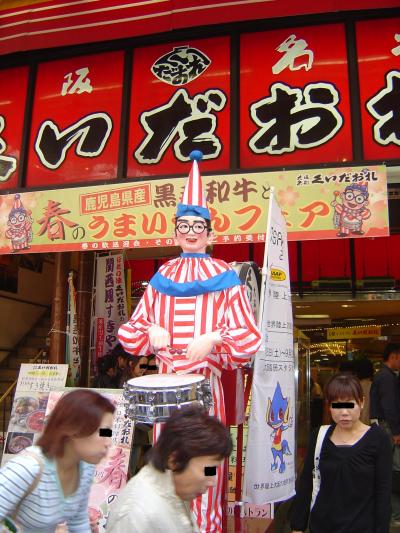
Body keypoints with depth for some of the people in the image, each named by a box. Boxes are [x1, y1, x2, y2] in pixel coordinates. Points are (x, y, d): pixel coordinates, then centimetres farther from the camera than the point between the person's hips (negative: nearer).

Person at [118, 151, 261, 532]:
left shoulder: (224, 277, 0)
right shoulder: (161, 277, 10)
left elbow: (249, 336, -3)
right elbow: (131, 329, 13)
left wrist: (213, 338, -18)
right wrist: (151, 332, -7)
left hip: (205, 382, -3)